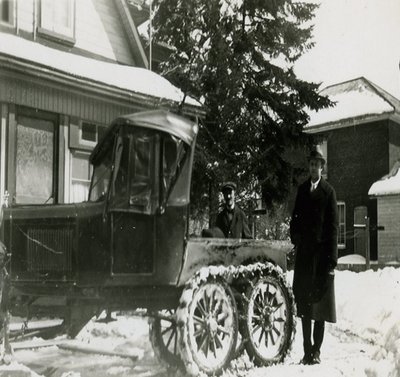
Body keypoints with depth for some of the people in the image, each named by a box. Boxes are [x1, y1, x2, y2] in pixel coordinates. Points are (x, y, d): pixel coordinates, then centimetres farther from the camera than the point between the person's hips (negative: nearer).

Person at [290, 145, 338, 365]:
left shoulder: (329, 191, 1)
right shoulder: (302, 189, 14)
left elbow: (333, 226, -3)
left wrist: (332, 259, -9)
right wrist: (295, 238, -1)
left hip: (321, 251, -4)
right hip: (303, 252, 4)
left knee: (320, 303, 0)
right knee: (303, 302, 5)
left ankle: (317, 350, 6)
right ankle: (307, 350, 11)